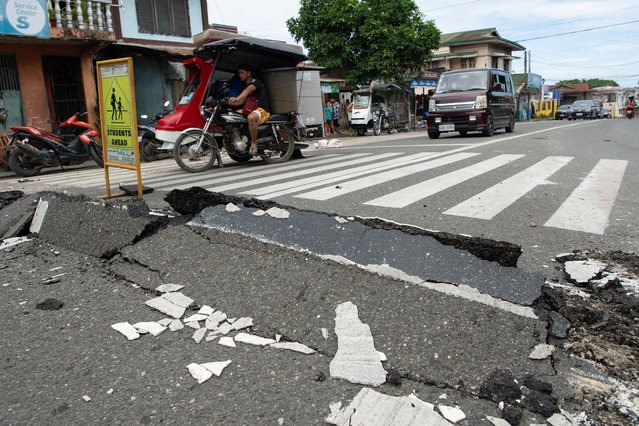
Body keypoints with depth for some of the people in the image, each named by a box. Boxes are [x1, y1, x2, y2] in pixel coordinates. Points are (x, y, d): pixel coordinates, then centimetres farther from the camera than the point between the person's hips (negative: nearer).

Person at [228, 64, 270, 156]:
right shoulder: (245, 85, 22)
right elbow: (241, 102, 16)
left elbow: (248, 90, -26)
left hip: (262, 109, -9)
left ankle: (254, 143, -30)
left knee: (251, 118, -43)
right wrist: (228, 102, 0)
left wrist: (236, 98, -43)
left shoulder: (255, 81, -4)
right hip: (250, 110, 9)